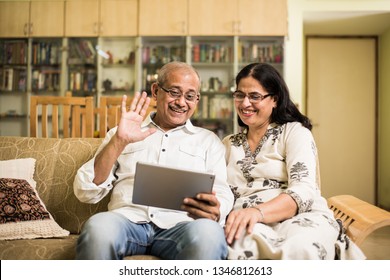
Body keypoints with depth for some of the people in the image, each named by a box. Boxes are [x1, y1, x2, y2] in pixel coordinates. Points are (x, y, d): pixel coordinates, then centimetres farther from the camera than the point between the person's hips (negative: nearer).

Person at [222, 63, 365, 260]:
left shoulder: (295, 132, 9)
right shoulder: (228, 144, 23)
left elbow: (304, 191, -8)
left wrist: (258, 211, -26)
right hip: (248, 227, 1)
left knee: (298, 249, -39)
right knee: (237, 247, -38)